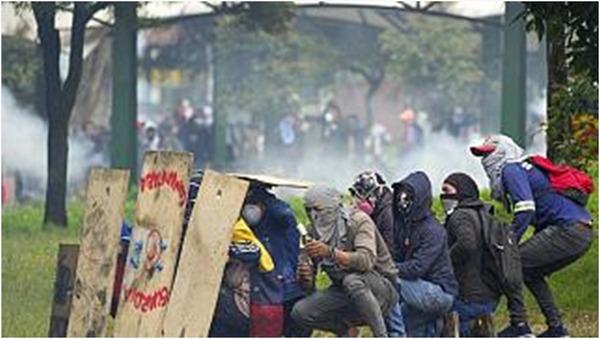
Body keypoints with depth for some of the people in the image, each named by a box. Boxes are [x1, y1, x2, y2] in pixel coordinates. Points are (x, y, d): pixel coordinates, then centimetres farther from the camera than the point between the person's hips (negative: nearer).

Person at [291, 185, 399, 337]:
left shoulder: (358, 221, -16)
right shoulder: (315, 232, 1)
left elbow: (367, 260, -34)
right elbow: (309, 283, 2)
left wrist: (330, 252, -46)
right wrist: (305, 276, -23)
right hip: (343, 291, 6)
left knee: (352, 281, -40)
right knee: (300, 312, -16)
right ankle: (345, 330, 8)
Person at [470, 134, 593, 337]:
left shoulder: (511, 170, -3)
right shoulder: (527, 169, 26)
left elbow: (525, 211, -17)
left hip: (569, 231, -10)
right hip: (583, 233, 10)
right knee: (531, 273, 24)